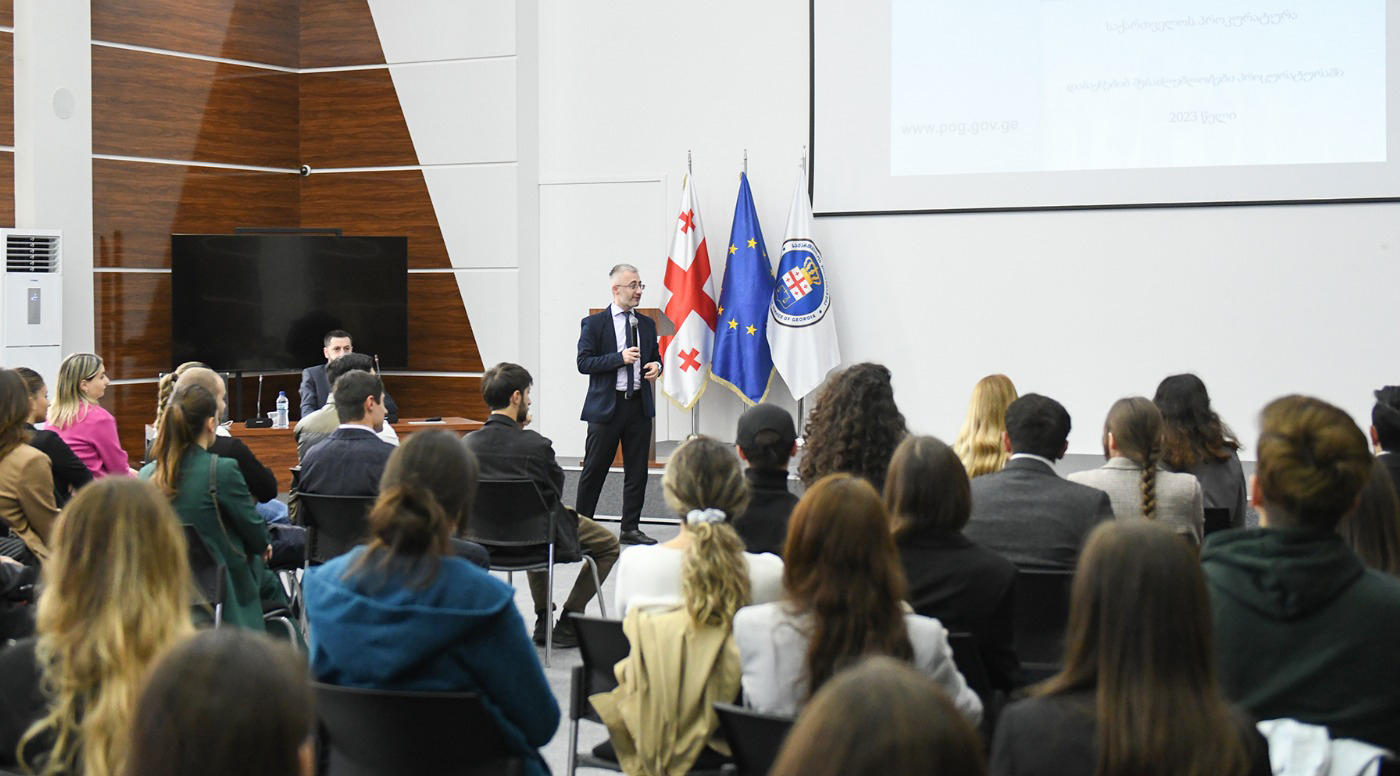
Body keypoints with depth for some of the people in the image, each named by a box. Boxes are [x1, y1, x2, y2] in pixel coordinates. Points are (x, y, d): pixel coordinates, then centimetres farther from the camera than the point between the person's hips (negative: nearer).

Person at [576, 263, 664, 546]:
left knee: (637, 470, 6)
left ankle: (630, 528, 14)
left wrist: (656, 366, -3)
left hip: (639, 405, 5)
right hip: (606, 406, -4)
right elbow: (584, 363, -9)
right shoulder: (594, 324, -3)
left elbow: (655, 357, 21)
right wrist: (620, 358, -18)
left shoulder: (646, 324, 12)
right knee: (594, 469, 1)